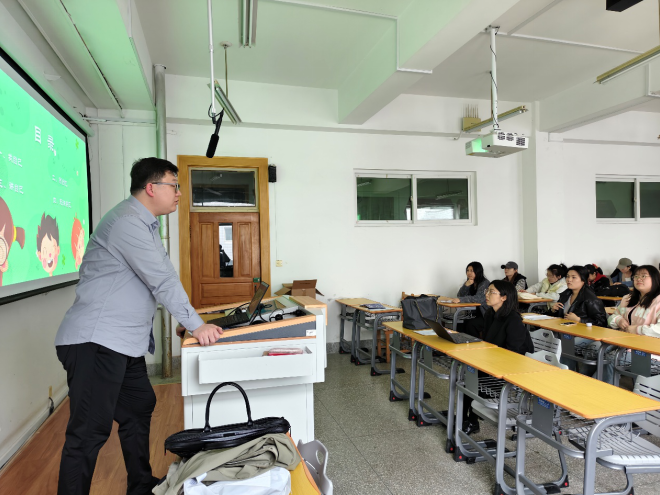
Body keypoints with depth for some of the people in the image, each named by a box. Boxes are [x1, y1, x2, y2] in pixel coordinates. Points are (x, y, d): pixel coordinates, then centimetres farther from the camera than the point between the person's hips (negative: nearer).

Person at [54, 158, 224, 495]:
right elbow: (162, 281, -19)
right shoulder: (128, 222, -17)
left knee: (139, 409, 18)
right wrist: (196, 325, -12)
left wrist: (192, 320, 12)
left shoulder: (144, 223, 16)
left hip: (124, 341, 11)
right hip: (96, 341, -11)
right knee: (90, 432, -4)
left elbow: (161, 277, 16)